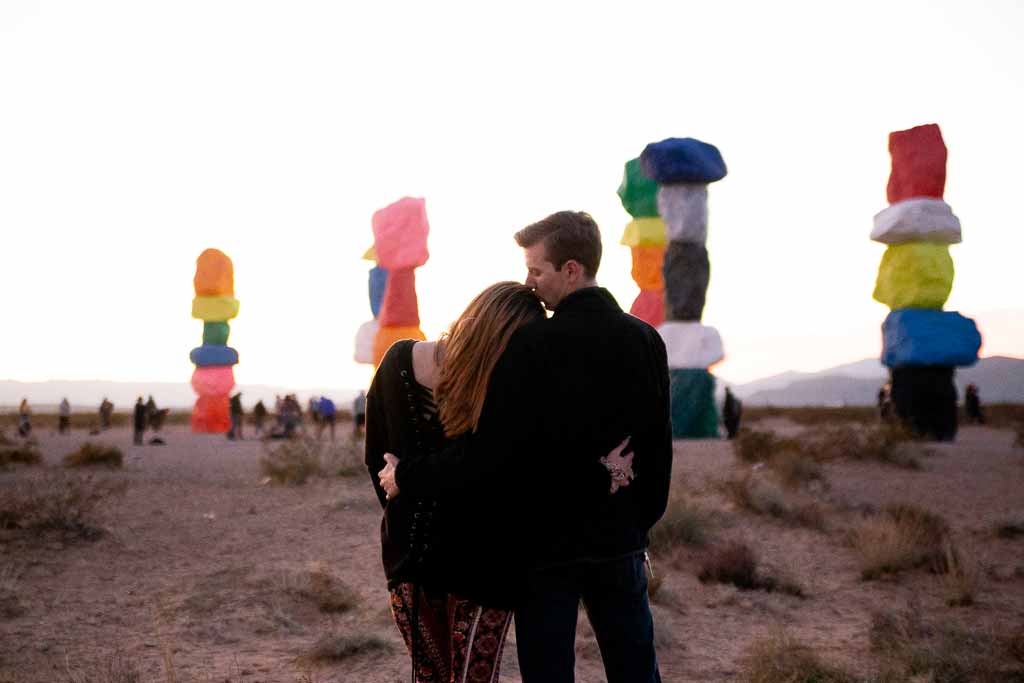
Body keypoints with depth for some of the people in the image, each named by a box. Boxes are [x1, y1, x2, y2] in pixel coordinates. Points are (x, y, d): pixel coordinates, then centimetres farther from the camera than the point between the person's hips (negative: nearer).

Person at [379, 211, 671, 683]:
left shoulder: (533, 345, -18)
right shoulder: (646, 341, 1)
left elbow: (488, 449, -20)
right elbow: (657, 445, 8)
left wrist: (408, 478, -8)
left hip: (546, 543, -5)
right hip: (619, 541, 5)